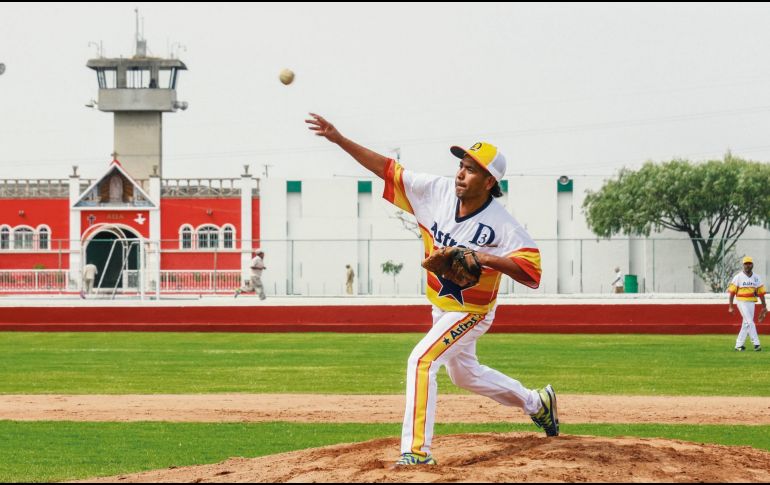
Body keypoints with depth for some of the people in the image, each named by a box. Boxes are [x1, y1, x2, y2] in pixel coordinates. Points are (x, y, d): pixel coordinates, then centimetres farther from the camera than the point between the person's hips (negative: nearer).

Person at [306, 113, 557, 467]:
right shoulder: (437, 191, -13)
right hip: (441, 307, 7)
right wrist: (339, 139, -19)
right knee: (464, 374, 26)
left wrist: (488, 258, -38)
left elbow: (532, 274, -29)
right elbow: (386, 169, -12)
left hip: (472, 312, -7)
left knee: (421, 361, -24)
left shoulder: (502, 226, -27)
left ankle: (417, 449, -21)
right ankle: (537, 403, 48)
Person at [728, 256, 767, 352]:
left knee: (746, 324, 5)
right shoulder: (738, 277, -4)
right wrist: (730, 307, -9)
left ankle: (739, 345, 13)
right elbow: (732, 292, -4)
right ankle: (756, 344, -14)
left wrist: (764, 307, 6)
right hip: (742, 302, -5)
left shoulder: (756, 278, 8)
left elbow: (761, 292, 10)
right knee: (750, 322, -13)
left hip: (752, 303, 5)